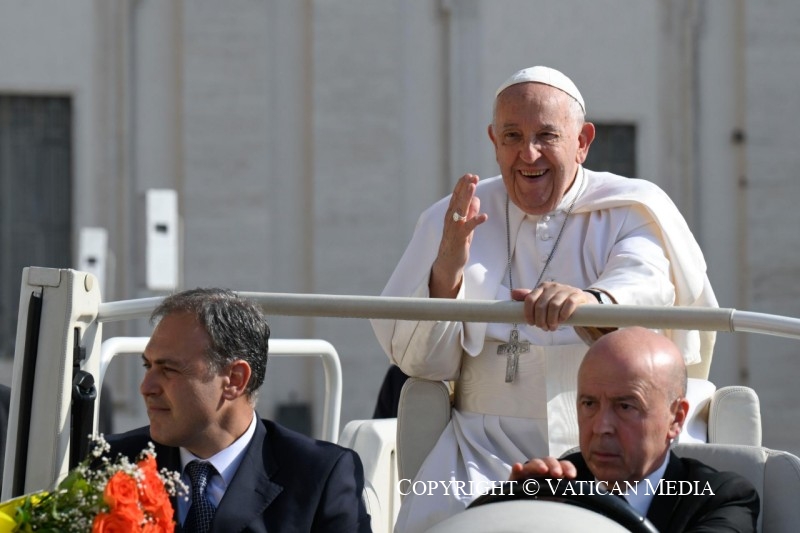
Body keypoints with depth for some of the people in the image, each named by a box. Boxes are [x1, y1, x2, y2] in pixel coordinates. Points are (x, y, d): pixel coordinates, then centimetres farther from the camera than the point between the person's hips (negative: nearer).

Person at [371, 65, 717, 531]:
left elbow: (647, 288, -18)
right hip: (488, 451, 1)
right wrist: (447, 272, -16)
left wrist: (591, 302, -43)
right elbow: (420, 362, 4)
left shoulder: (633, 211, 6)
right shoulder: (451, 222, 12)